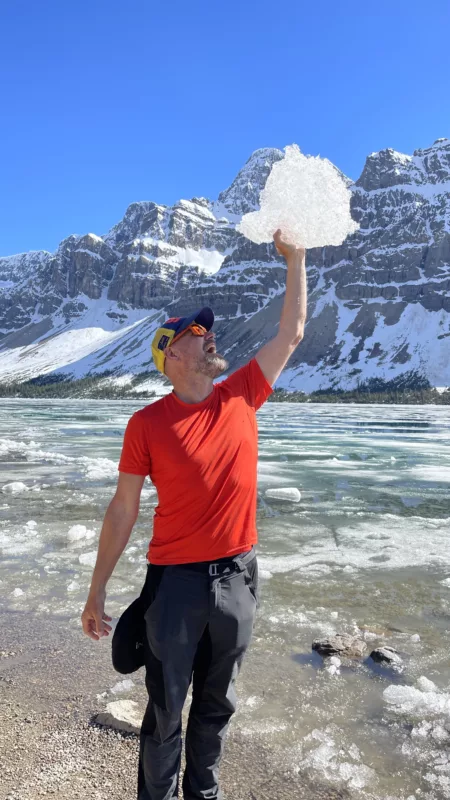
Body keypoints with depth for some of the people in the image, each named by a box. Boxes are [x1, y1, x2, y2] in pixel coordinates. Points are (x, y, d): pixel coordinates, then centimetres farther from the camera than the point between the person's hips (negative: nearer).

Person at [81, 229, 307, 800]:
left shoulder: (241, 397, -1)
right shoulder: (147, 424, -11)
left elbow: (292, 333, 4)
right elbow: (123, 509, -6)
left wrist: (294, 258, 2)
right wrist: (97, 592, -2)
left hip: (237, 576, 4)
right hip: (175, 580, -3)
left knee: (217, 705, 22)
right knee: (165, 710, 13)